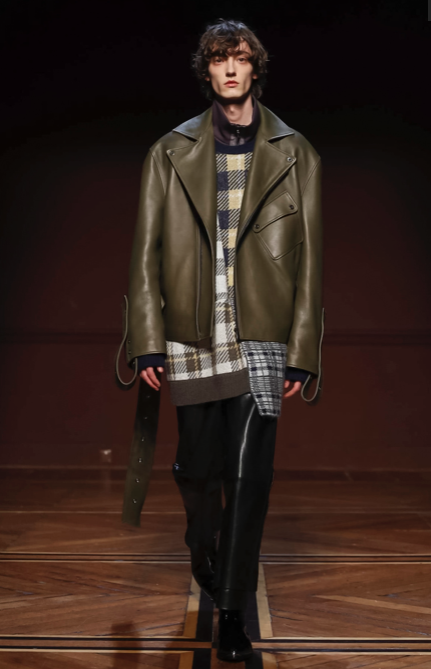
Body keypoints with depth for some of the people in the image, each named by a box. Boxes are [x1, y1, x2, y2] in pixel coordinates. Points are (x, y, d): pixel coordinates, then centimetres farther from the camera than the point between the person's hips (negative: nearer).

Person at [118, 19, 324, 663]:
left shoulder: (295, 154, 6)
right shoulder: (171, 152, 8)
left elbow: (308, 260, 4)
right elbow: (147, 251, 6)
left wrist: (302, 351, 0)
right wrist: (148, 340, -1)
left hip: (261, 338, -1)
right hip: (192, 335, 1)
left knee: (249, 476, -6)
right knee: (199, 465, 12)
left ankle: (232, 609, 7)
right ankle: (203, 546, 43)